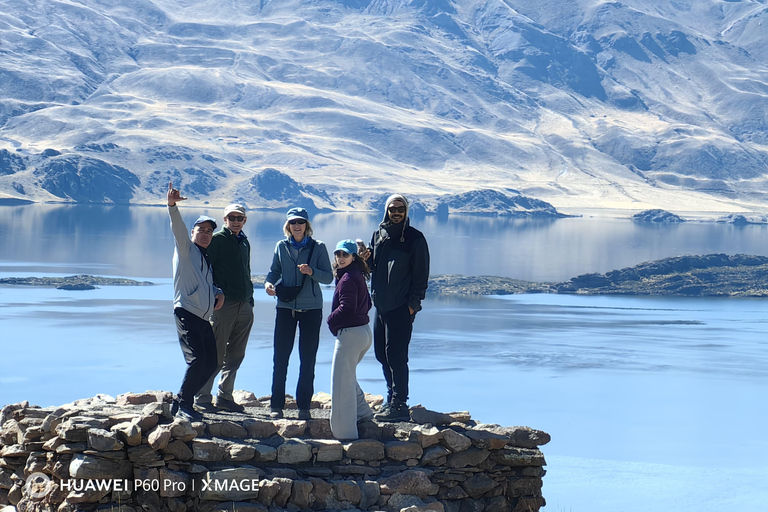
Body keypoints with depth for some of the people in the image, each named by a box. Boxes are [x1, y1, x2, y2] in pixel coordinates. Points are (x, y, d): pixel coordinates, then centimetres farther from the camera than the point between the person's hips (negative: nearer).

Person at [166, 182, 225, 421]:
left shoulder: (206, 259, 24)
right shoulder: (186, 250, 3)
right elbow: (178, 228, -14)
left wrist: (219, 293, 10)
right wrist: (172, 205, -32)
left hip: (204, 319, 8)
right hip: (186, 314, -8)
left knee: (210, 363, 3)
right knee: (197, 359, -19)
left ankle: (183, 401, 15)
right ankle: (183, 404, -8)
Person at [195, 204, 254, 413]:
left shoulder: (244, 242, 18)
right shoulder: (217, 240, -3)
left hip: (244, 307, 7)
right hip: (224, 304, -7)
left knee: (235, 355, 9)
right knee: (216, 355, -6)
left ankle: (224, 396, 17)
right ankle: (202, 397, 2)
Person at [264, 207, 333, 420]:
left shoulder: (318, 247, 0)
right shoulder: (281, 246, 6)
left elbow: (329, 277, -2)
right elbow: (274, 272, 12)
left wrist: (312, 272, -20)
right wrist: (269, 283, -8)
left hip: (311, 308, -1)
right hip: (285, 307, 1)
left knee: (308, 359, 3)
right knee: (280, 357, 0)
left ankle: (304, 406, 9)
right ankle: (276, 405, 6)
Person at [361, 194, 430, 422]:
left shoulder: (414, 238, -5)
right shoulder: (378, 235, 12)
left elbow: (421, 274, -6)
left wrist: (413, 303, -13)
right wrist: (367, 260, -1)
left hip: (401, 307, -7)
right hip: (380, 305, 7)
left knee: (396, 354, -10)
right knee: (381, 353, 10)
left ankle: (399, 405, -8)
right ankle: (393, 398, 21)